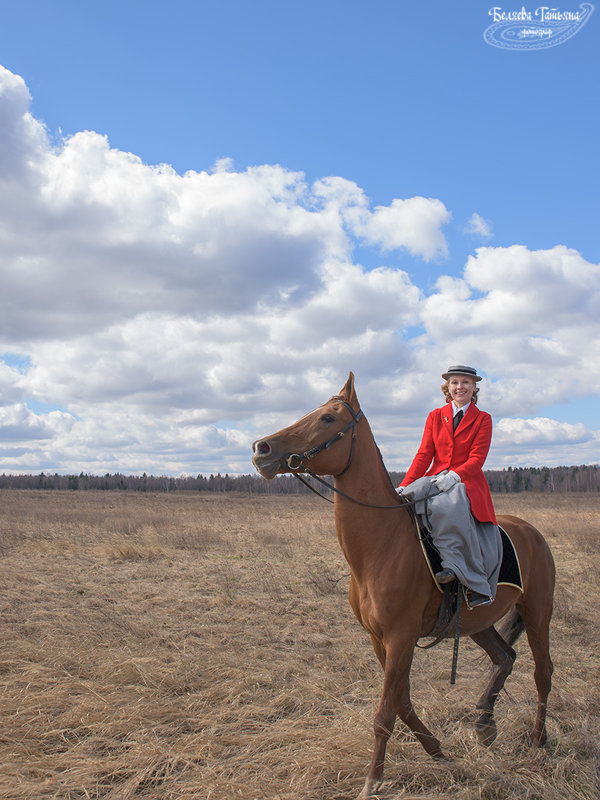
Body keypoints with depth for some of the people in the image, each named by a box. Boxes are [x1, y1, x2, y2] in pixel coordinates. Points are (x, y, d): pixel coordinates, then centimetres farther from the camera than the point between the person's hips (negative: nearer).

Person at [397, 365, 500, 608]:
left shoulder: (482, 419, 8)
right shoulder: (435, 417, 16)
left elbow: (477, 459, -4)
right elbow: (424, 455, 7)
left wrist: (455, 475, -24)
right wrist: (405, 485, -8)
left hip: (468, 483, -3)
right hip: (435, 480, 3)